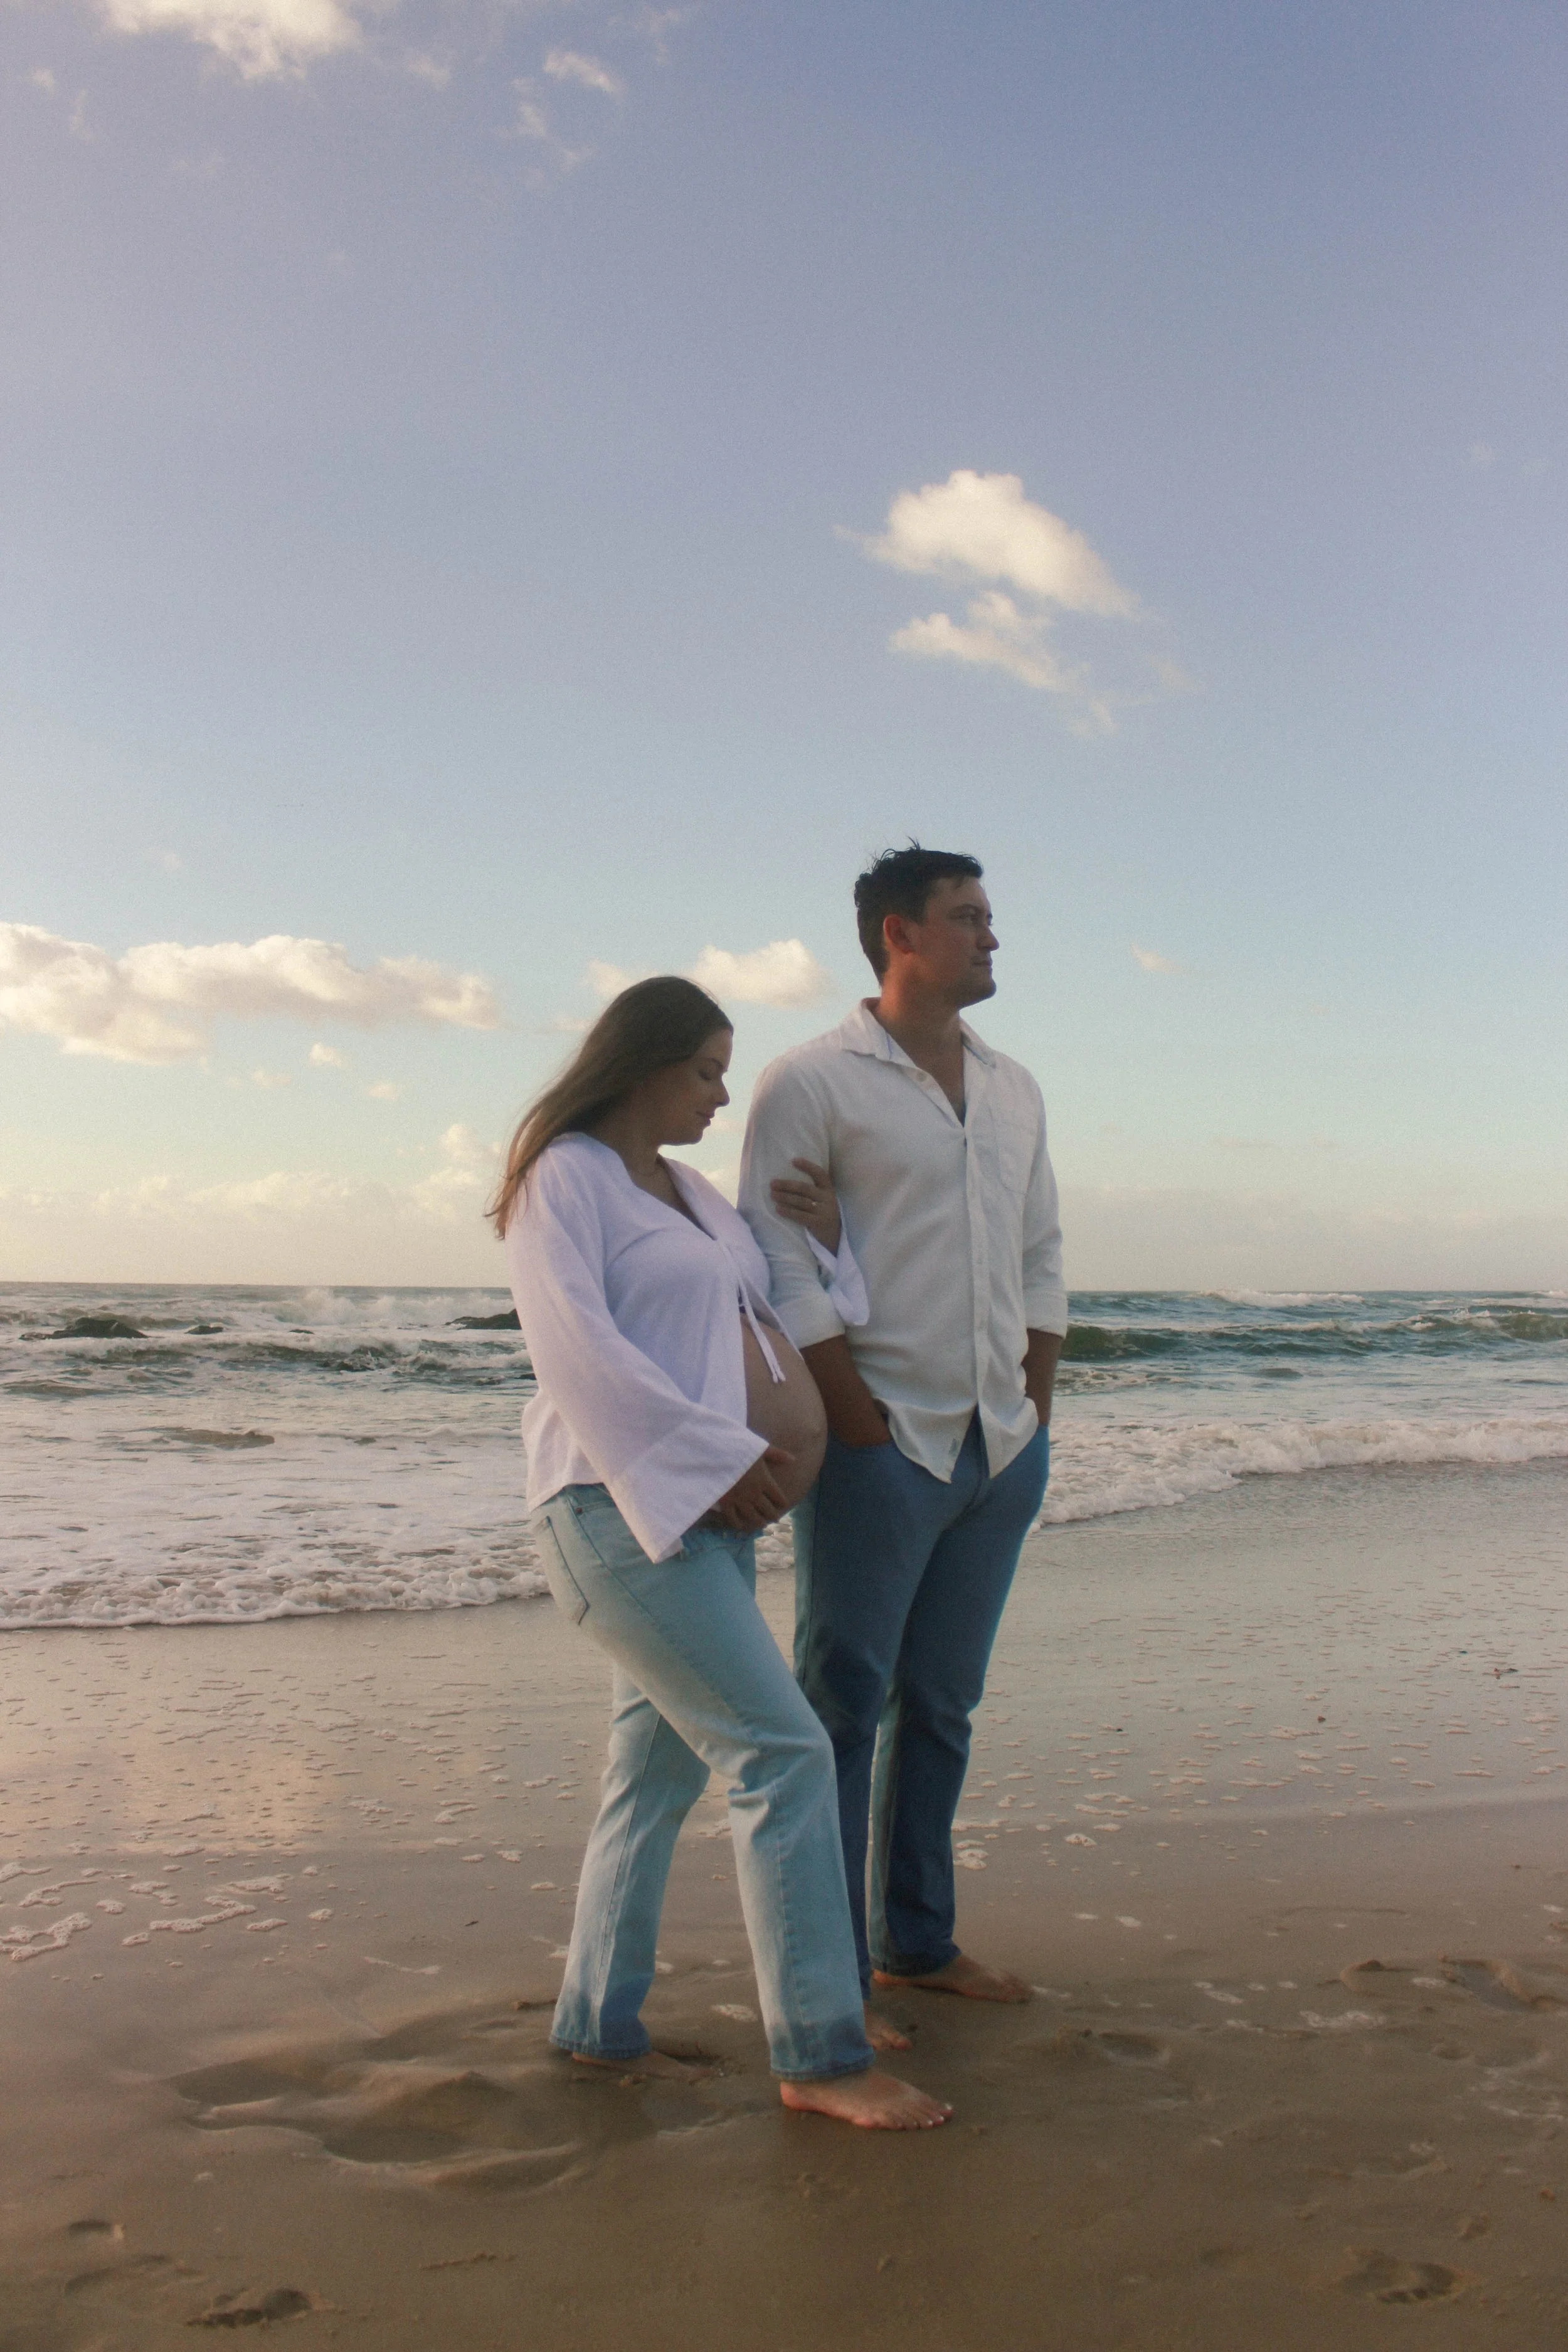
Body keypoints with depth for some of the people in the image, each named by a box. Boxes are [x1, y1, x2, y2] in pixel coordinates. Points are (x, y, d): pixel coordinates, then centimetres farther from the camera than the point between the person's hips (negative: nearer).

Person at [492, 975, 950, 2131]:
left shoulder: (691, 1189, 21)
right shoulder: (565, 1177, -5)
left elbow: (775, 1316, 27)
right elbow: (577, 1350, -17)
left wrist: (822, 1238, 8)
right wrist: (718, 1455, -19)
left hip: (710, 1515, 9)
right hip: (628, 1505, -9)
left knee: (660, 1770, 13)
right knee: (784, 1753, -14)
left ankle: (598, 2020, 25)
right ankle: (822, 2054, -8)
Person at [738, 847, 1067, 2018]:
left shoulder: (1014, 1090, 15)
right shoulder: (811, 1083, -6)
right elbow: (782, 1267, -11)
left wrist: (1036, 1411, 10)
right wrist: (862, 1425, -15)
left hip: (1003, 1450, 7)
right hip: (885, 1449, -6)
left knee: (942, 1705, 15)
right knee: (844, 1705, 0)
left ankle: (919, 1940, 27)